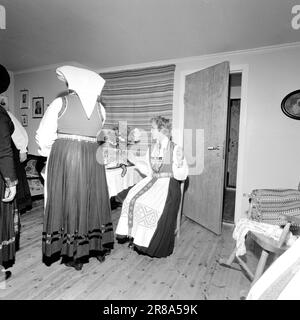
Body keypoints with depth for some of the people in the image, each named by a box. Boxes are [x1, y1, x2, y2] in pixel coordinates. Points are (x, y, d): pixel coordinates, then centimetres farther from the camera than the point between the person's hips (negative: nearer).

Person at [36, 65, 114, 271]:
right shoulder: (100, 108, 7)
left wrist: (50, 154, 16)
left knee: (68, 202, 8)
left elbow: (44, 136, -1)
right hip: (92, 158, 3)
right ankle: (99, 248, 28)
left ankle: (74, 256, 18)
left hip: (64, 156, -2)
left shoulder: (60, 103, -1)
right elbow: (94, 136, 10)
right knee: (93, 201, 14)